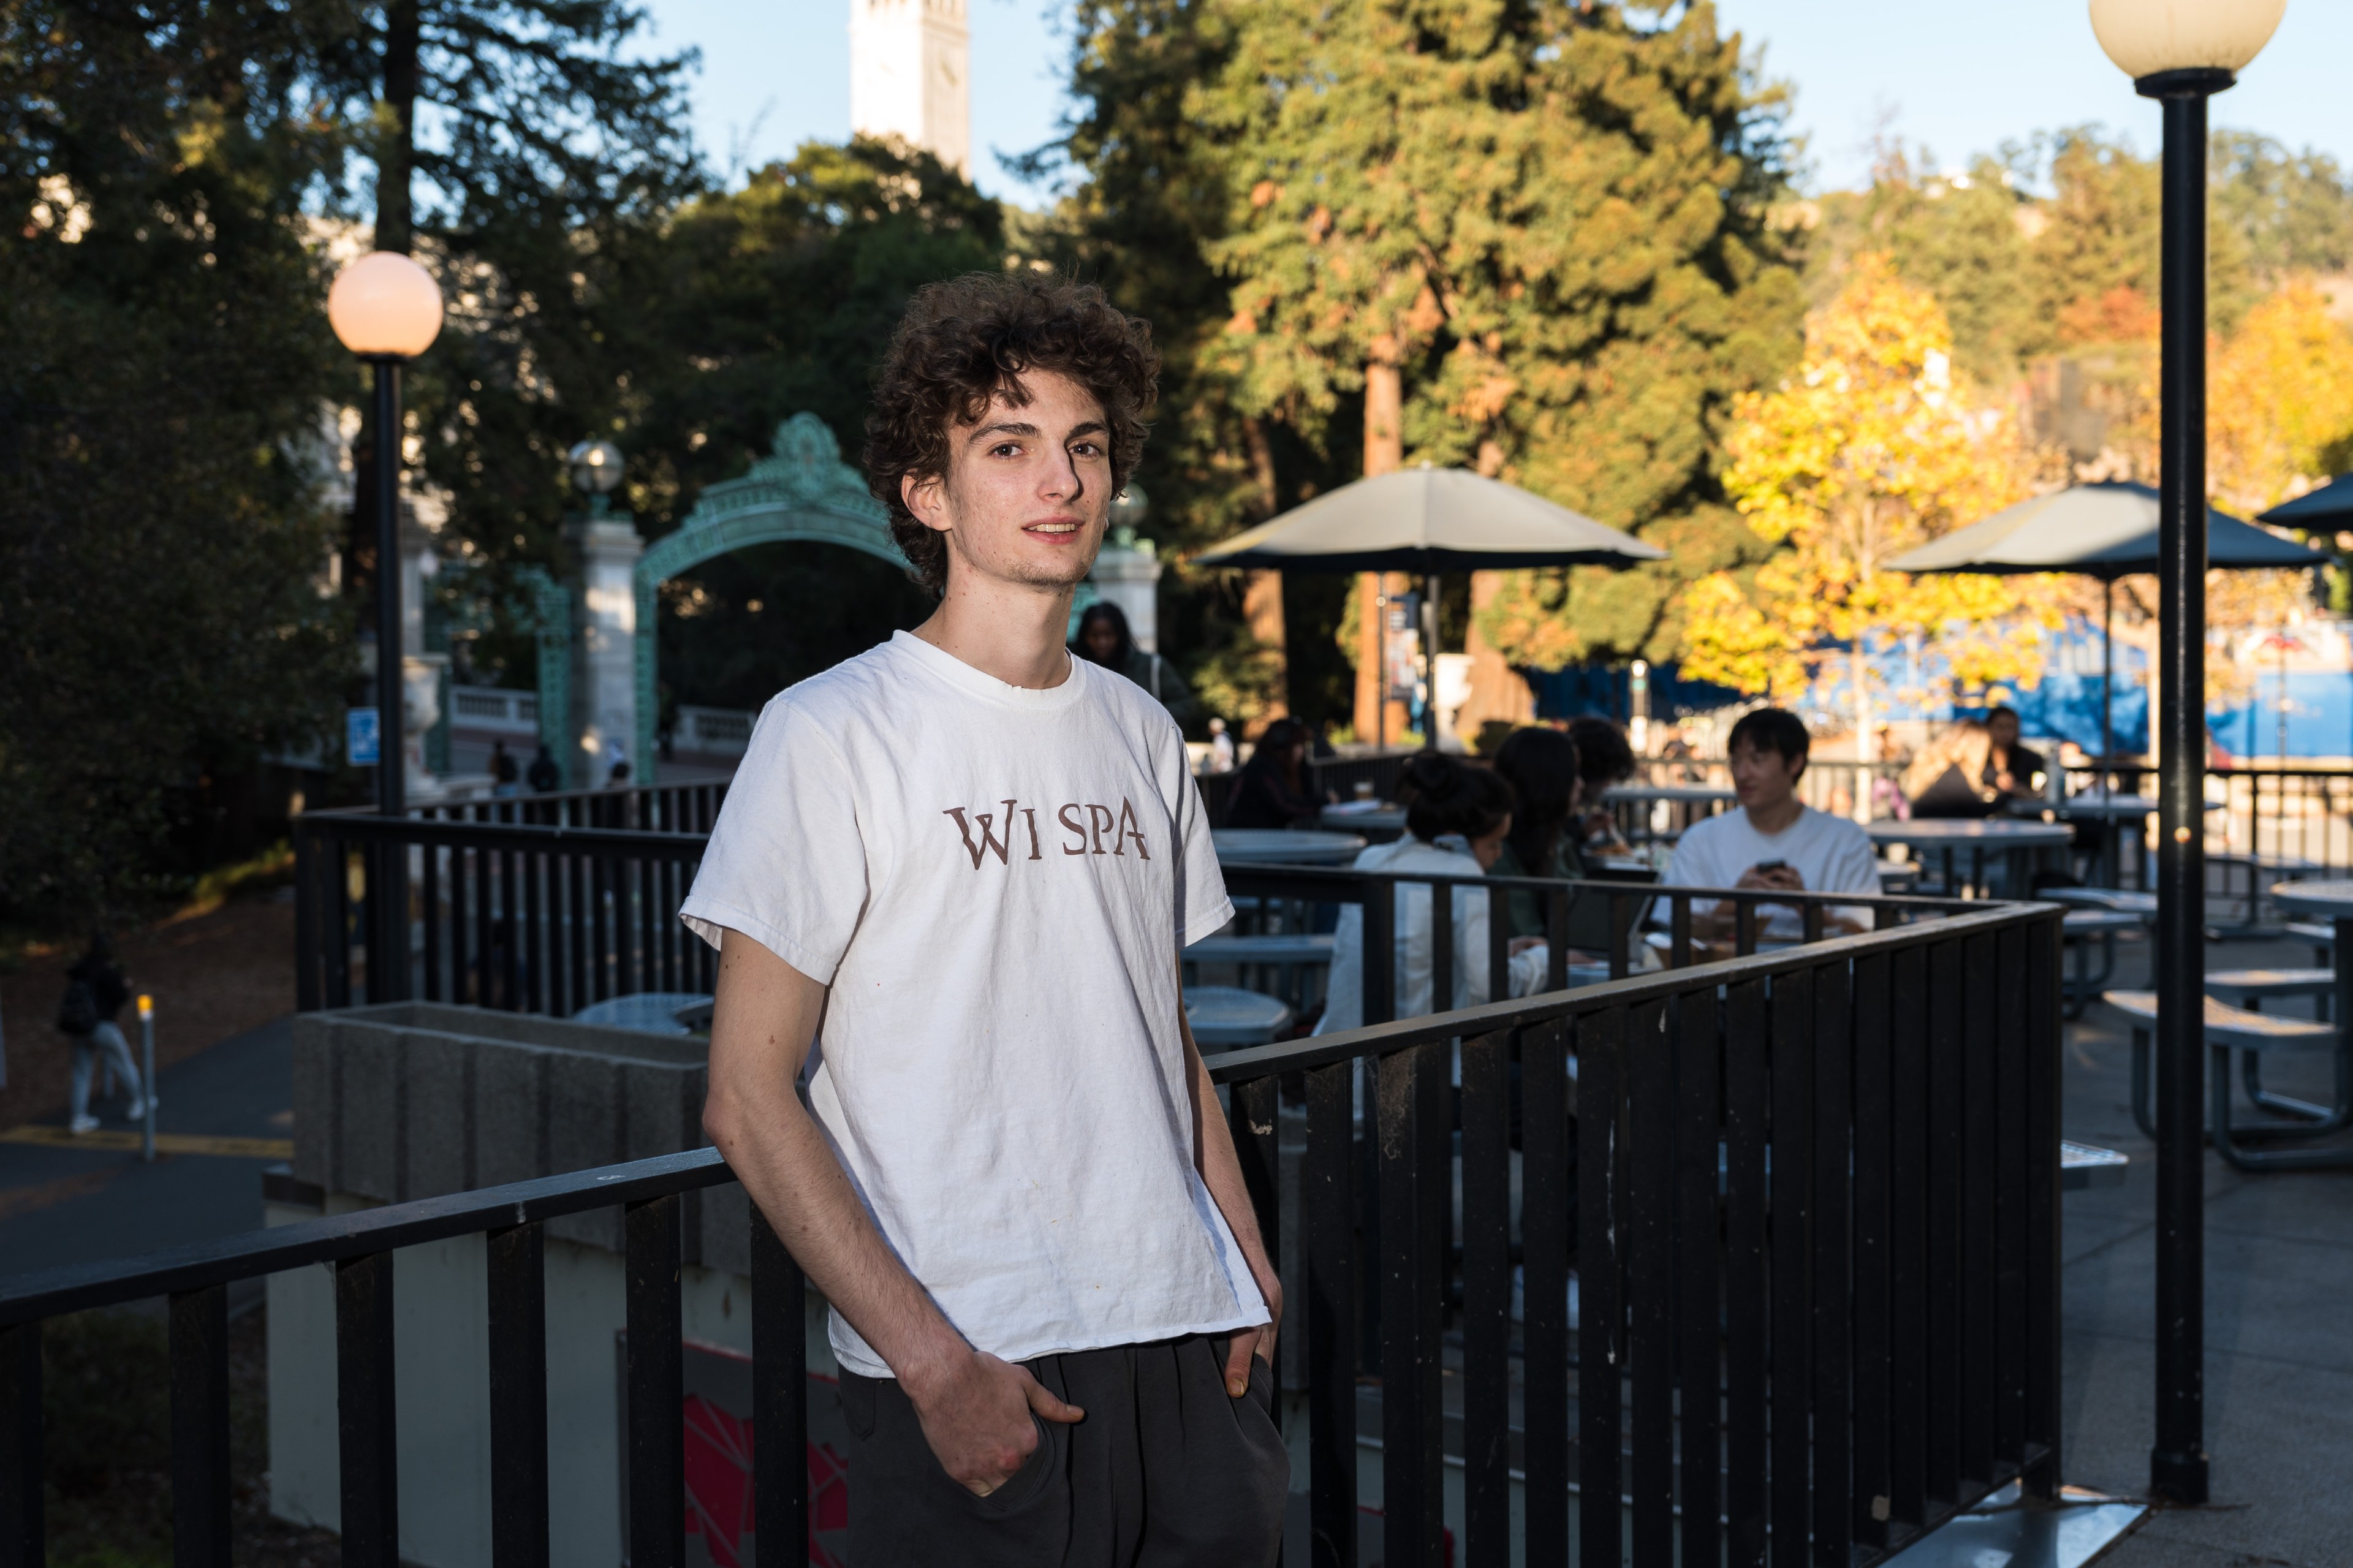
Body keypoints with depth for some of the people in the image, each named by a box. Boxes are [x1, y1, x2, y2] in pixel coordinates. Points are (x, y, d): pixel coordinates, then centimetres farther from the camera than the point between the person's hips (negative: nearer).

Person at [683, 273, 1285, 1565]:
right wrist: (930, 1359, -15)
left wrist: (1248, 1260, 7)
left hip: (1189, 1344, 5)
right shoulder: (831, 734, -7)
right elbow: (748, 1097, -10)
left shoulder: (1139, 733, 11)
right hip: (971, 1379, -5)